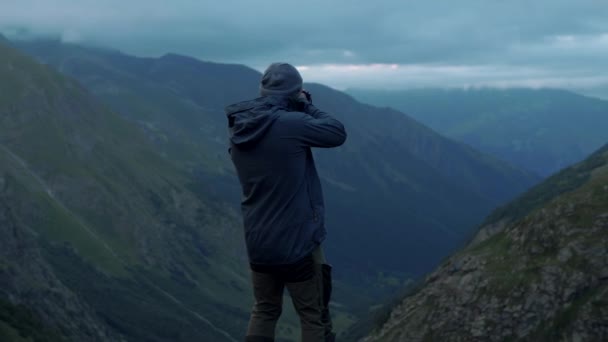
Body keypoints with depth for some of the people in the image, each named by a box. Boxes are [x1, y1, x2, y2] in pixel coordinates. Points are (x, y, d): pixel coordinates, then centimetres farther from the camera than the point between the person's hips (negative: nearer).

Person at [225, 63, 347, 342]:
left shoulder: (238, 129, 0)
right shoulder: (292, 123, -20)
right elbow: (338, 134, -7)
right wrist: (307, 106, 3)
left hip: (258, 242, 6)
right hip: (297, 241, -6)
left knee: (264, 311, 19)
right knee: (313, 316, 10)